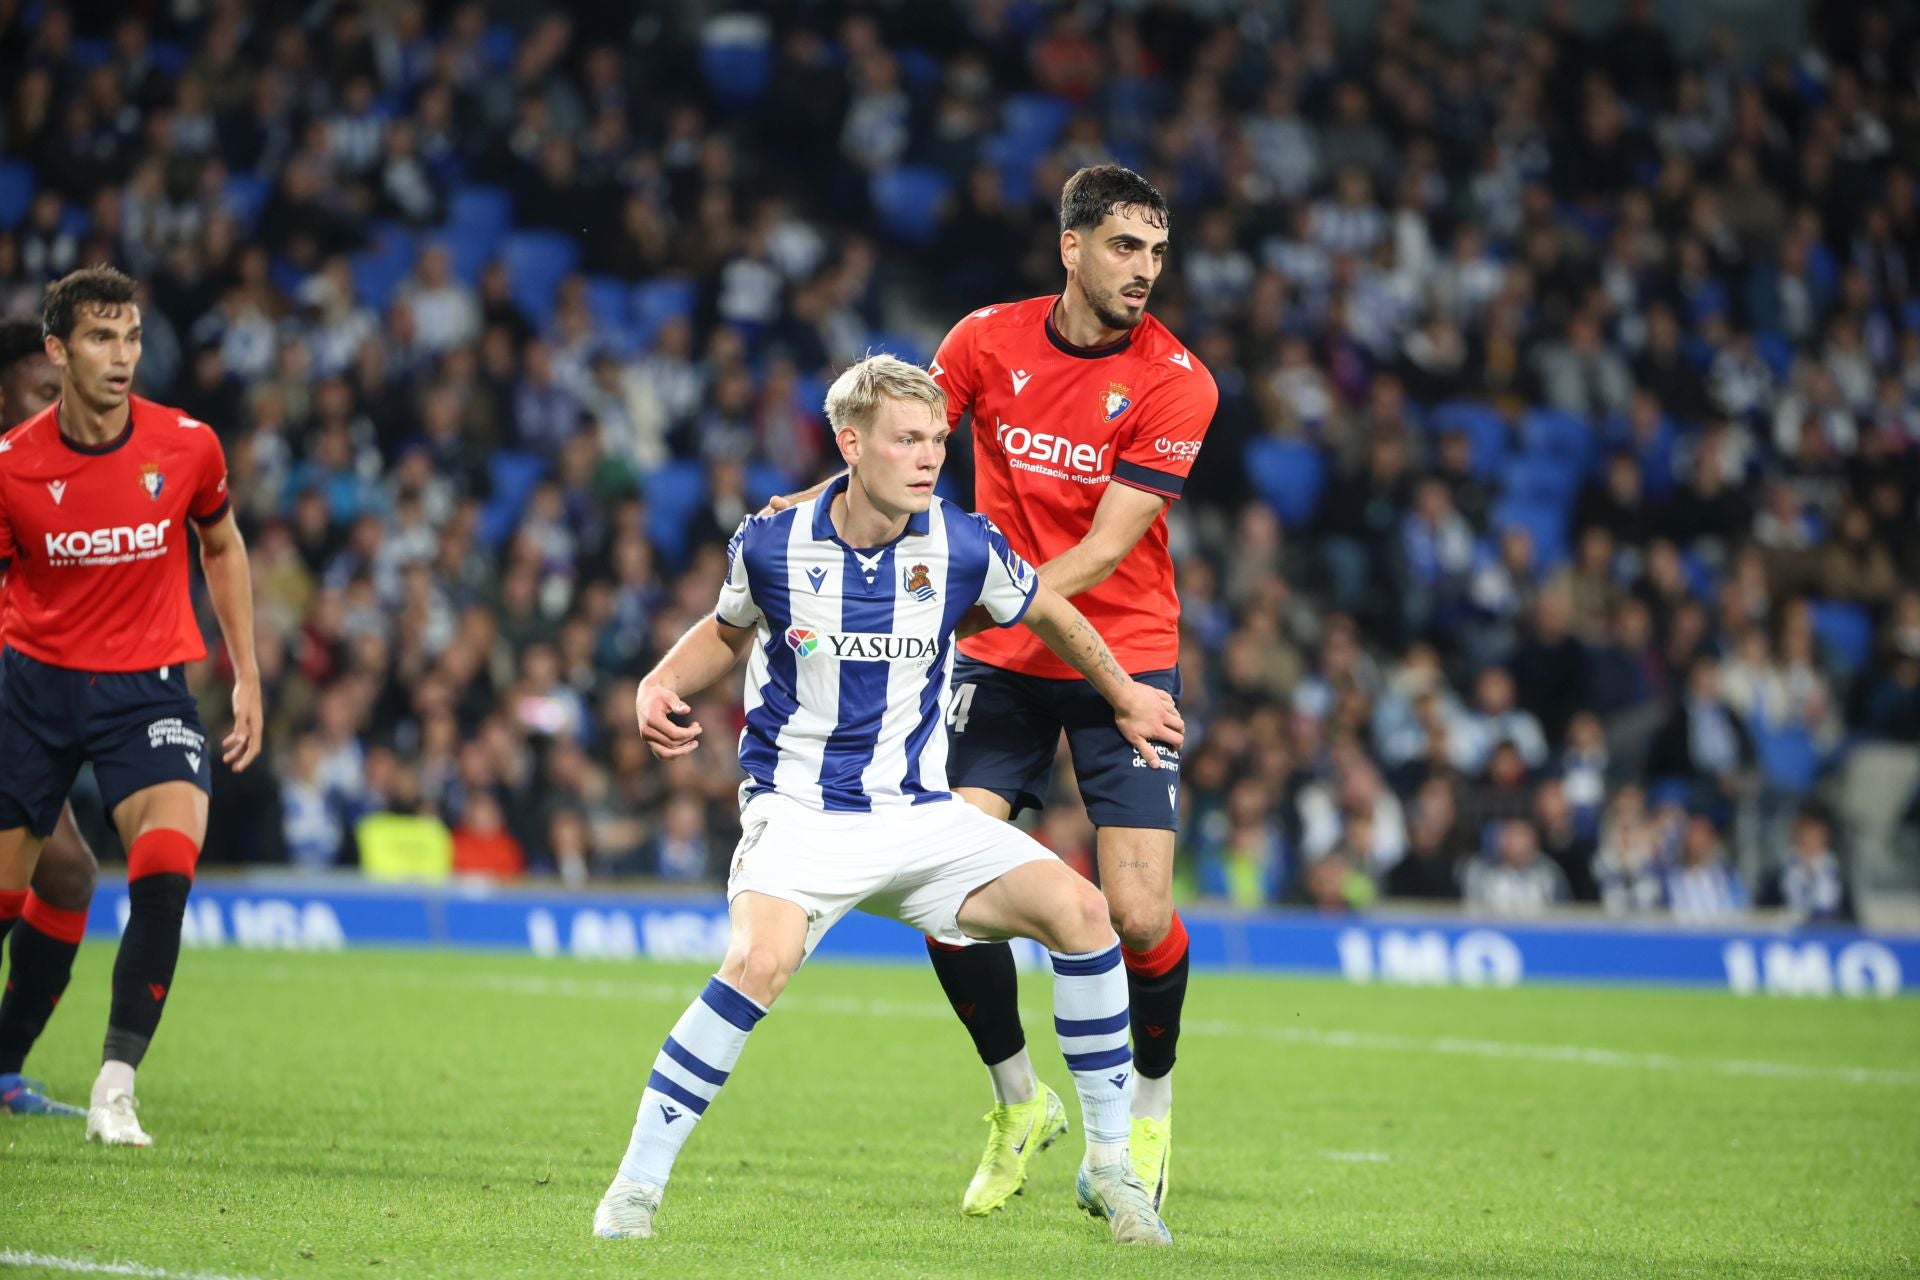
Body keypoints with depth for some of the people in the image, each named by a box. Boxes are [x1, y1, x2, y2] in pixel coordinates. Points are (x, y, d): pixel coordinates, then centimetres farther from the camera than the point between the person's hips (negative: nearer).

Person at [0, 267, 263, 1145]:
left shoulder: (188, 446, -6)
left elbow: (221, 547, 13)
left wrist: (247, 675, 12)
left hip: (147, 685, 0)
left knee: (167, 866, -24)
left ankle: (115, 1088, -19)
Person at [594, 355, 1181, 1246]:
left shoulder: (963, 547, -7)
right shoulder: (773, 544, -8)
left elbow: (1047, 613, 15)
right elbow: (732, 627, 15)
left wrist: (1124, 697, 27)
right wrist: (661, 685, -3)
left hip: (920, 816, 3)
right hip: (799, 811, -3)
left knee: (1078, 910, -15)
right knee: (759, 961, -32)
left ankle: (1109, 1168, 2)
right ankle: (634, 1188, -19)